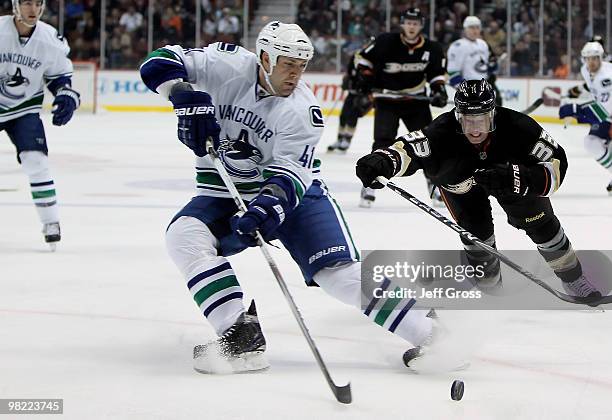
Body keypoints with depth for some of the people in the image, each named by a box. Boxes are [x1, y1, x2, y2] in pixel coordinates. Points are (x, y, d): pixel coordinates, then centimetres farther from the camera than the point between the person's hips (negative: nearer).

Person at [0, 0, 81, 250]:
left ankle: (50, 222, -6)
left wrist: (67, 96, -12)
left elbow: (60, 74, 5)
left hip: (25, 109, 1)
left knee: (35, 161, -15)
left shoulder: (51, 40, -10)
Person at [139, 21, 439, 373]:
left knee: (337, 269, -18)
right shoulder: (228, 66, -14)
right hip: (224, 192, 2)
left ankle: (427, 330, -14)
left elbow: (289, 172, -22)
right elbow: (160, 63, -14)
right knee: (185, 235, -26)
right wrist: (188, 96, -34)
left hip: (293, 189, -2)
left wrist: (268, 206, -42)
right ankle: (242, 336, -27)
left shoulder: (303, 110, -16)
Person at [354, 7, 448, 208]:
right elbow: (363, 58, -2)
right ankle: (369, 185, -10)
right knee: (383, 142, -17)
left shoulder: (432, 49, -6)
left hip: (415, 99, 3)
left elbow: (437, 72, 9)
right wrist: (365, 78, -12)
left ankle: (435, 183, 15)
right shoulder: (386, 42, -16)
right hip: (386, 99, -3)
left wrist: (439, 89, -7)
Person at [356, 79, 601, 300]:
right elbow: (407, 150, -51)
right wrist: (382, 161, -74)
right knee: (476, 229, -14)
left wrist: (516, 179, -58)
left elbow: (556, 166, -42)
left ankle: (573, 279, 20)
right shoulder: (445, 132, -41)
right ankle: (488, 282, 17)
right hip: (458, 177, 0)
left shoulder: (517, 128, -40)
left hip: (511, 170, 0)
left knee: (540, 223, -2)